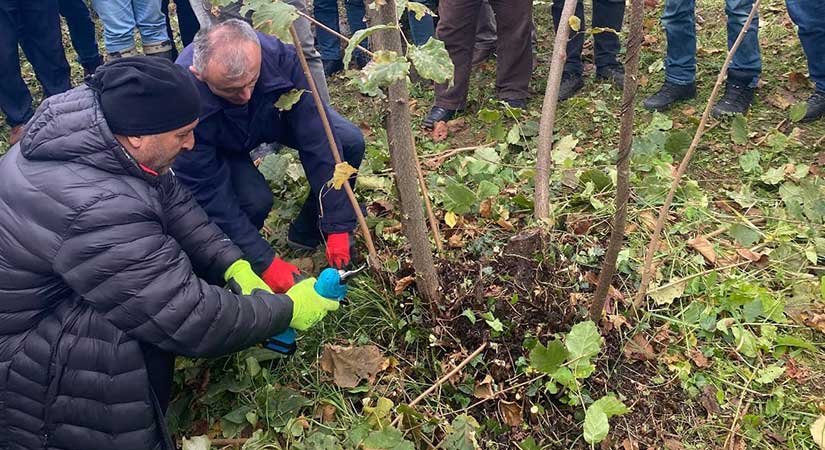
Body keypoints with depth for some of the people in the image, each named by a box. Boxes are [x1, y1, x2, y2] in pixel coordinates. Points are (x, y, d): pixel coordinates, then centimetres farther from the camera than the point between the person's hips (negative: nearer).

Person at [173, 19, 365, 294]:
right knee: (255, 200, -31)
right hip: (224, 148, -2)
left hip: (275, 114, 3)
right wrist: (266, 263, -33)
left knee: (350, 142, -19)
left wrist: (338, 228, -32)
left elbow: (319, 141, -33)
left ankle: (308, 232, 4)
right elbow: (212, 196, -33)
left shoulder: (279, 56, -37)